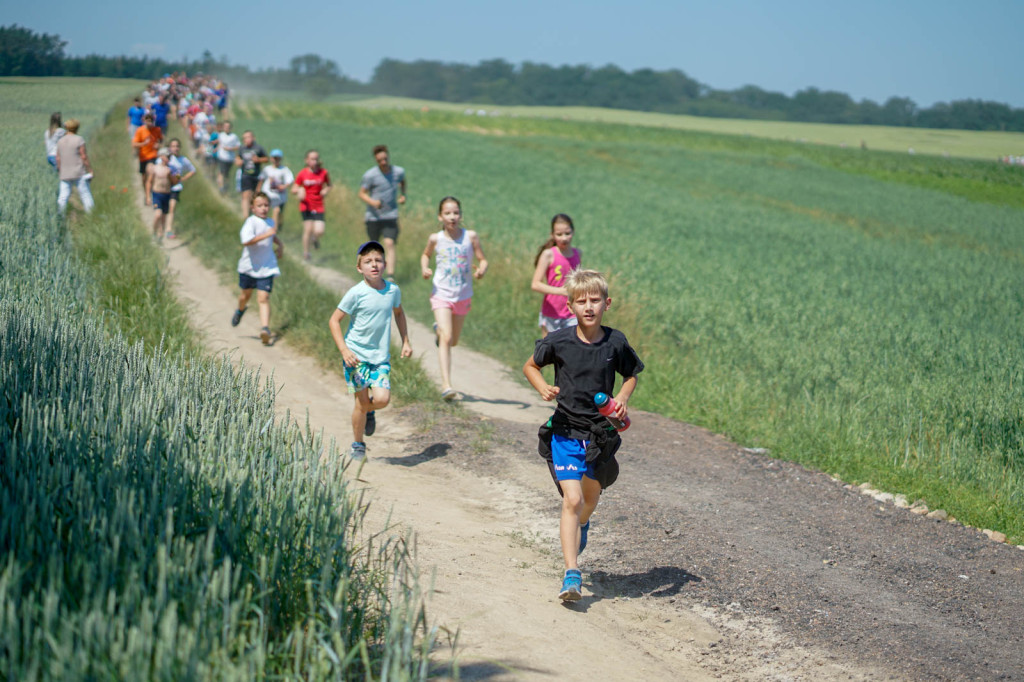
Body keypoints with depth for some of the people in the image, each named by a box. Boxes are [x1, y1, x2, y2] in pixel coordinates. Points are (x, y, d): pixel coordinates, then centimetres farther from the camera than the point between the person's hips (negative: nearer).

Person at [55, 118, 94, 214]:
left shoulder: (60, 141, 8)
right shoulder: (79, 140, -7)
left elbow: (58, 159, 8)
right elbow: (84, 157, -10)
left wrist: (59, 172, 17)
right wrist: (90, 170, -4)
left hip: (65, 174, 4)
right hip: (79, 174, -4)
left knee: (63, 196, 2)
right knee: (85, 194, 1)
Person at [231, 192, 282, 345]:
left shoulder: (270, 223, 6)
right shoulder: (251, 222, -17)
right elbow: (246, 241, -35)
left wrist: (279, 244, 17)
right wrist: (266, 235, -36)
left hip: (266, 268, 2)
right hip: (249, 266, -2)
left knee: (263, 298, -9)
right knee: (246, 294, 19)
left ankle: (265, 328, -19)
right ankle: (240, 310, 52)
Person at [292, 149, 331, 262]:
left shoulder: (324, 172, -1)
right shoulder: (302, 174, -3)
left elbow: (329, 185, 15)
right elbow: (293, 190, 2)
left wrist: (326, 190, -7)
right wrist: (299, 190, -21)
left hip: (319, 207, 1)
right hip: (306, 206, -1)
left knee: (319, 231, -11)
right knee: (308, 229, -7)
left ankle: (315, 239, 27)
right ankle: (305, 253, 11)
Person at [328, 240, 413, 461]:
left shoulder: (393, 290, 1)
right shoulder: (356, 293, -10)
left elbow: (398, 312, 23)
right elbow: (334, 321, -6)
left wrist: (405, 341, 19)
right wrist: (344, 350, -15)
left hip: (381, 356, 3)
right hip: (357, 355, -3)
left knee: (382, 399, -15)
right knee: (362, 401, -1)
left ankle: (369, 411, 22)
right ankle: (357, 445, 20)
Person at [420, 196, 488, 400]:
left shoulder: (470, 236, -7)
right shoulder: (435, 238, -5)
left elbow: (482, 259, -1)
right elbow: (426, 255, 15)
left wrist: (481, 270, -24)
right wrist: (424, 268, -5)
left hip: (463, 296, 2)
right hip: (441, 294, -2)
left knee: (454, 341, 17)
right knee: (446, 338, -17)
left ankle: (439, 329, 55)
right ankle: (446, 386, -21)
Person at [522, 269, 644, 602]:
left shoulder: (616, 342, -5)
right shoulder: (558, 341, -9)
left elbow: (631, 375, 12)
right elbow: (530, 366, 8)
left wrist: (623, 397, -8)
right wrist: (543, 388, -11)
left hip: (601, 433, 2)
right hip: (565, 431, -2)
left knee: (591, 496, 20)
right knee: (572, 499, -14)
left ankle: (581, 525, 57)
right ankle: (572, 574, -13)